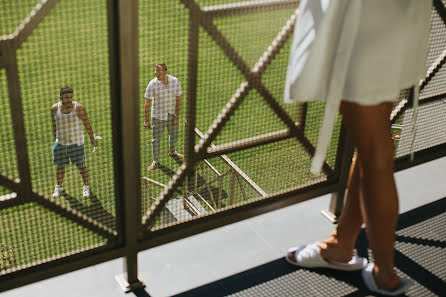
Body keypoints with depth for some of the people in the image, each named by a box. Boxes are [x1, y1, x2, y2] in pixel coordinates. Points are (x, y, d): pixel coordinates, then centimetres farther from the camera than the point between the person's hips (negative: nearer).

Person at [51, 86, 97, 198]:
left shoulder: (79, 107, -16)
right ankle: (59, 187, 32)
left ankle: (86, 186, 23)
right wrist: (55, 140, 15)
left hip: (76, 143, -2)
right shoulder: (55, 108, -8)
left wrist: (92, 139, -2)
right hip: (61, 142, 3)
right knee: (60, 165, 13)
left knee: (81, 165, 3)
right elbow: (54, 125, 6)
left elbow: (87, 124, -7)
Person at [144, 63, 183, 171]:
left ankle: (172, 152, 50)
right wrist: (146, 120, -14)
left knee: (174, 134, 22)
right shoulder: (152, 84, -18)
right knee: (156, 138, 6)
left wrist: (177, 116, -6)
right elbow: (147, 103, -14)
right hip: (158, 116, -3)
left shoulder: (175, 81, -11)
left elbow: (178, 100, -4)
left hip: (172, 114, 3)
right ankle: (156, 161, 23)